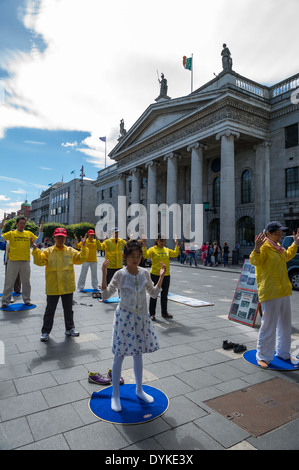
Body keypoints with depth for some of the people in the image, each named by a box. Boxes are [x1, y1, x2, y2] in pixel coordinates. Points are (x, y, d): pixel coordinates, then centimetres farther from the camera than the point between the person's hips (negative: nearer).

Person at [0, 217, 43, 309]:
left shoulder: (29, 234, 8)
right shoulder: (11, 233, 3)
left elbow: (38, 241, 9)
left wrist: (41, 231, -2)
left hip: (25, 261, 2)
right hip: (13, 261, -2)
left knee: (26, 282, 11)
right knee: (9, 282, 6)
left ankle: (26, 299, 23)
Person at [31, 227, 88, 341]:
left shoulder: (71, 251, 3)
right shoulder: (48, 251, -2)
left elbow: (80, 259, -1)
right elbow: (39, 261, -12)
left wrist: (83, 247, -11)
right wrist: (35, 249, -23)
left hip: (68, 287, 2)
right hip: (52, 287, -2)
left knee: (68, 309, 16)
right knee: (50, 310, 10)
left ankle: (70, 328, 32)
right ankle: (45, 331, 24)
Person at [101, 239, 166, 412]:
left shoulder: (144, 273, 0)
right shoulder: (120, 274, -12)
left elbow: (154, 293, 9)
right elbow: (105, 295, -16)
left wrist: (161, 276, 1)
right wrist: (104, 274, -26)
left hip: (141, 317, 4)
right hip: (124, 317, -4)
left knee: (138, 353, 17)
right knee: (119, 356, 5)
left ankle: (139, 390, 36)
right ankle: (115, 395, 23)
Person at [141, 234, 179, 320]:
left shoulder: (167, 250, 9)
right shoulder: (152, 249, -8)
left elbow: (175, 254, 18)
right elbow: (145, 256, -20)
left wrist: (177, 245, 12)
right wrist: (144, 246, -27)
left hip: (166, 275, 5)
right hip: (155, 275, -5)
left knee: (164, 295, 14)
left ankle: (164, 313, 27)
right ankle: (152, 314, 14)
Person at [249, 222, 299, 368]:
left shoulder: (277, 247, 14)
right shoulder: (264, 247, -14)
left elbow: (286, 256, 35)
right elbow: (254, 261, -31)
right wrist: (256, 249, -48)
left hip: (284, 291, 9)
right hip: (269, 293, -9)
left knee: (285, 324, 19)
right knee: (269, 326, -4)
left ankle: (283, 353, 37)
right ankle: (263, 357, 11)